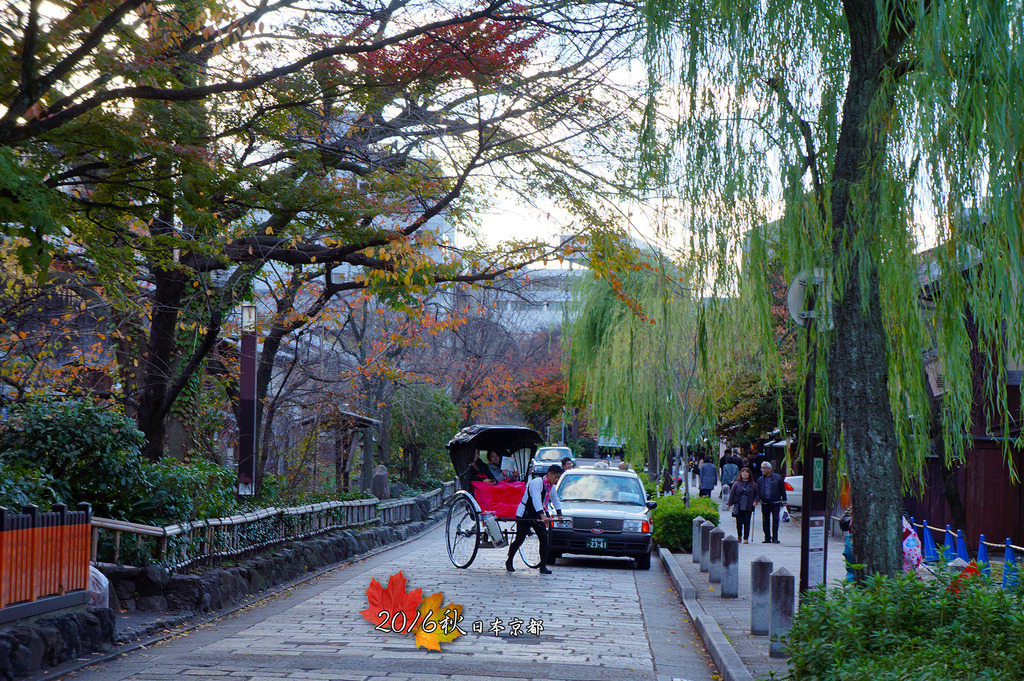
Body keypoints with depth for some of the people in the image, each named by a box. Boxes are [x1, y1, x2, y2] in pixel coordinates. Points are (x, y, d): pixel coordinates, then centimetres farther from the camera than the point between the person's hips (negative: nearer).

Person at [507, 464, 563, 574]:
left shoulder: (551, 486, 5)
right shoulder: (537, 482, -22)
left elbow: (555, 500, 23)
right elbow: (536, 499, -34)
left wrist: (559, 514, 14)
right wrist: (542, 515, -44)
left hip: (536, 515, 8)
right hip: (524, 515, -8)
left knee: (544, 538, -7)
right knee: (519, 540, -2)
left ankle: (543, 567, -5)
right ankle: (509, 562, 20)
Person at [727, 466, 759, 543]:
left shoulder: (753, 485, 7)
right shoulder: (737, 484, 5)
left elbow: (757, 495, 12)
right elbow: (732, 494, 5)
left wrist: (755, 501, -6)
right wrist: (730, 504, 0)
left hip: (748, 507, 0)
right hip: (738, 507, 0)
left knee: (746, 523, -4)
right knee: (739, 522, 2)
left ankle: (746, 538, 0)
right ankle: (739, 535, 26)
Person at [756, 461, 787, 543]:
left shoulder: (777, 478, 2)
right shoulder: (760, 480, 9)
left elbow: (782, 490, 6)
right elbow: (758, 492, 15)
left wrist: (784, 501, 4)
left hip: (775, 503, -2)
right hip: (765, 504, 3)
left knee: (775, 520, -7)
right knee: (765, 521, 3)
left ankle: (775, 538, -3)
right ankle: (767, 538, 13)